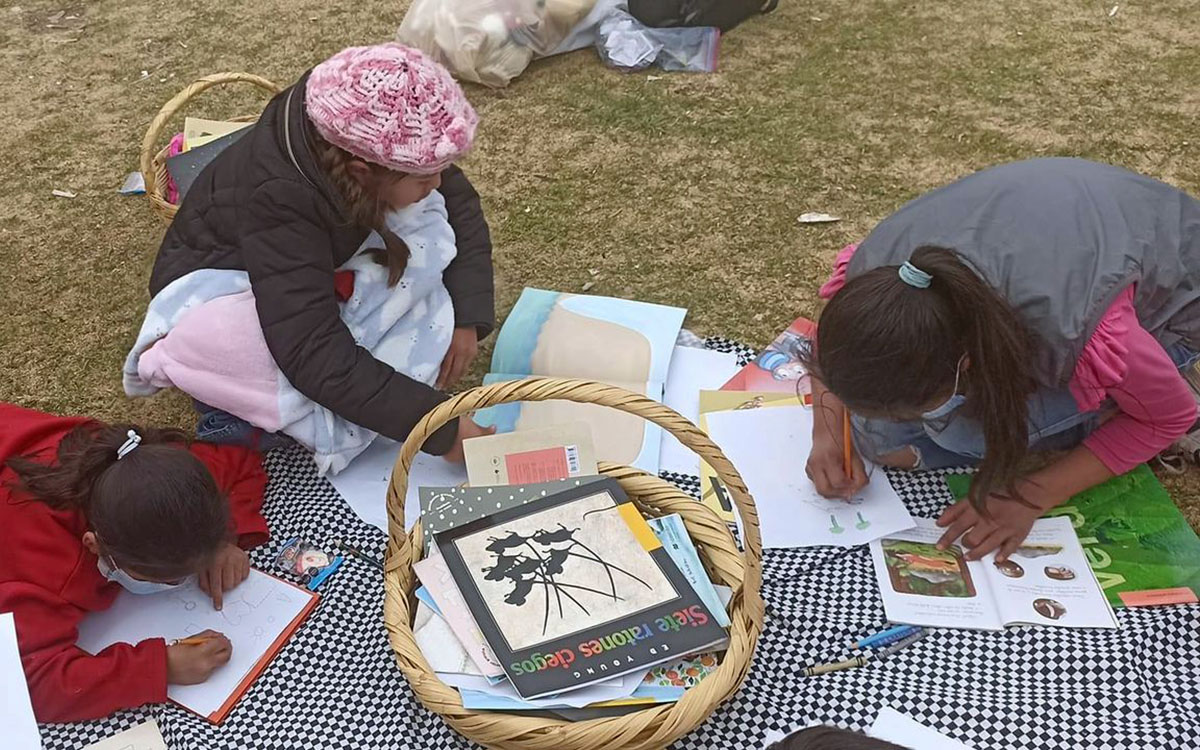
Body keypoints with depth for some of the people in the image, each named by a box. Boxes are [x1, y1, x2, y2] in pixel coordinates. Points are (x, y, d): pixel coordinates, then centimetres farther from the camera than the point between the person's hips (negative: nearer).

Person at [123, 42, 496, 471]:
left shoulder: (371, 140, -23)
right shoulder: (277, 198, -38)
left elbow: (460, 201, -9)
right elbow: (317, 359, -42)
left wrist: (467, 316, -21)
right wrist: (441, 425, -40)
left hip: (322, 270, 7)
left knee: (431, 226, -21)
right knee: (211, 338, -42)